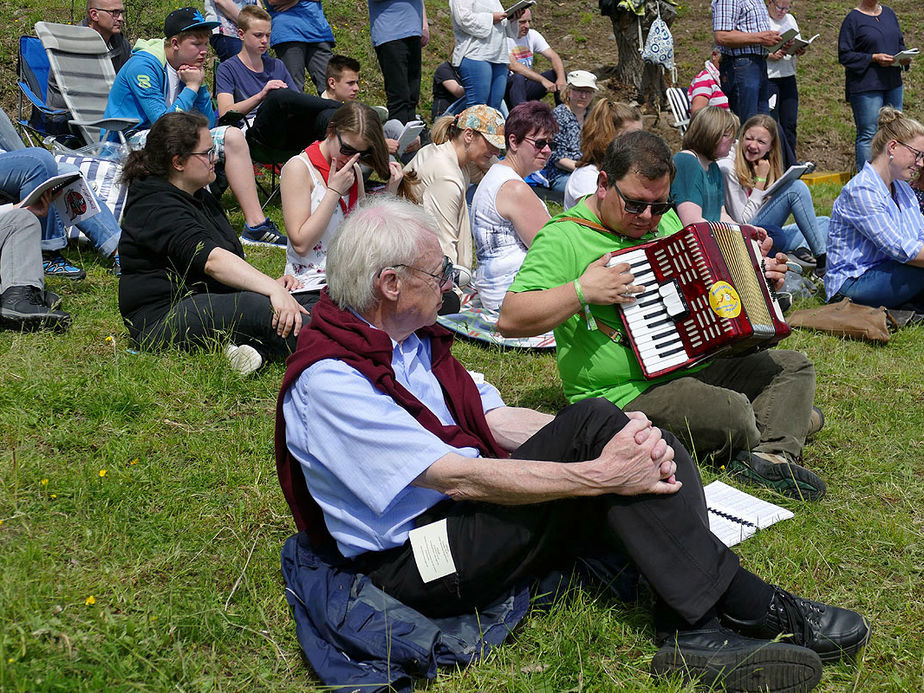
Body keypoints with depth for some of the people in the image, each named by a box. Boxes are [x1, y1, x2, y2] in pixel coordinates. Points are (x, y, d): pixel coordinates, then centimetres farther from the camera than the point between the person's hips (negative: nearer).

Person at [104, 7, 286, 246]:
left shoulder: (187, 68, 7)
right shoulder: (143, 65, -16)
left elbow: (209, 124, 6)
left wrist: (200, 85, -7)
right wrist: (191, 87, -15)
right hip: (129, 142, -8)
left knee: (232, 136, -6)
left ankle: (256, 225, -12)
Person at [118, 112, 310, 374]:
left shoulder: (200, 198, 19)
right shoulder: (155, 209, -14)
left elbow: (233, 260, 19)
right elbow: (211, 259, -30)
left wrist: (272, 285, -1)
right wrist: (272, 290, -40)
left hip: (211, 305, 10)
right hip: (165, 320, -9)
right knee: (260, 307, -35)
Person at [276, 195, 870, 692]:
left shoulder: (414, 338, 12)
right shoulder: (329, 382, -18)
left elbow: (499, 421, 5)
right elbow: (459, 477, -24)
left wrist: (618, 438, -11)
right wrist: (600, 474, -25)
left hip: (468, 512, 9)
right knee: (592, 422, -25)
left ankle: (695, 626, -23)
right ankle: (752, 607, -17)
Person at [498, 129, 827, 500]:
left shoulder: (662, 222, 13)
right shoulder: (563, 238, -13)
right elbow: (510, 320, -21)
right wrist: (582, 291, -29)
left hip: (692, 367, 9)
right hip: (624, 394, -9)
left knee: (794, 366, 6)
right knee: (731, 412, -29)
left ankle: (771, 457, -16)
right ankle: (784, 418, 5)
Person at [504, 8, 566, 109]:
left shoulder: (532, 35, 5)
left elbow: (553, 57, -1)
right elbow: (513, 66, -27)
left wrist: (561, 78, -22)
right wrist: (543, 80, -32)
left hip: (526, 86, 6)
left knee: (559, 72, -6)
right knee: (518, 78, -37)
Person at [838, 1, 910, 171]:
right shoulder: (853, 19, -5)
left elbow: (900, 44, 22)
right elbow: (844, 55, -9)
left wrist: (905, 58, 1)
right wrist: (874, 58, -18)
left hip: (893, 84, 7)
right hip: (865, 86, -7)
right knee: (868, 135, -6)